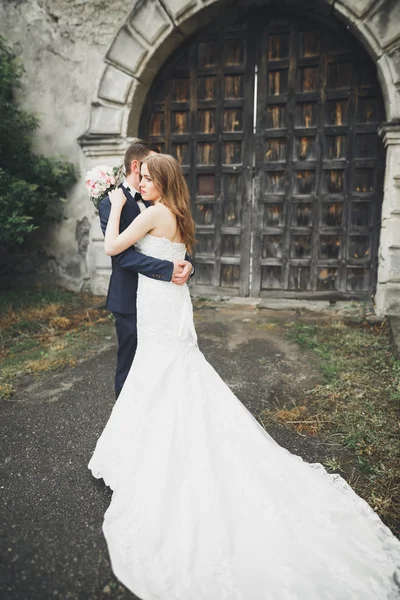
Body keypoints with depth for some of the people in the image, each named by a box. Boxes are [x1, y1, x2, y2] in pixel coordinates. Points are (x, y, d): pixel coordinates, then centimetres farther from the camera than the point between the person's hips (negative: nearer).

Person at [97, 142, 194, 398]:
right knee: (131, 365, 6)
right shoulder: (113, 204, -11)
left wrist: (187, 264, -15)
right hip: (131, 301, -7)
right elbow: (122, 253, -24)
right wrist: (168, 270, -29)